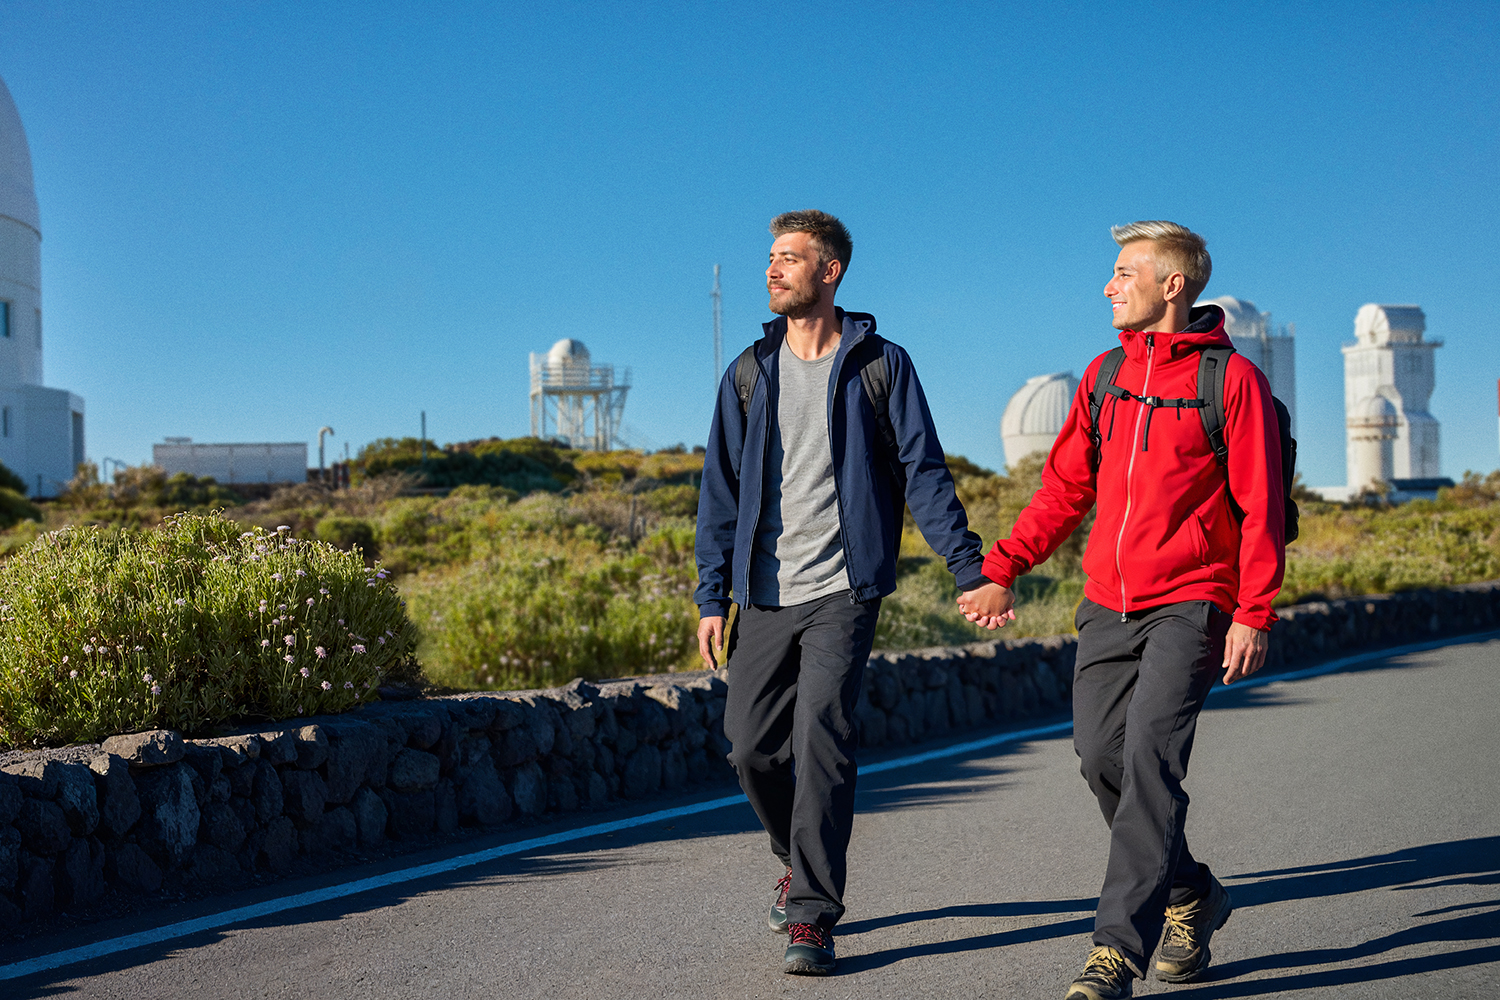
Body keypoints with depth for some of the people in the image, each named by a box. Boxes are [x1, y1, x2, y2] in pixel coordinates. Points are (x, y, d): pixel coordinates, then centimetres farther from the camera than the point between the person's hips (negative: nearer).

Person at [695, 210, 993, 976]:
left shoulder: (879, 365, 1)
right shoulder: (750, 373, 10)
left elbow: (923, 473, 0)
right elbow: (721, 488, 10)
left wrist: (968, 569, -7)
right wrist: (712, 595, 4)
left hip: (843, 592, -4)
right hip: (765, 595, 4)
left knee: (821, 742, -14)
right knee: (751, 747, 4)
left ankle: (812, 917, -7)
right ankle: (804, 861, 32)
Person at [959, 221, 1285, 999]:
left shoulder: (1232, 378, -5)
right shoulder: (1105, 375, 12)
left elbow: (1260, 506, -7)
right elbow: (1065, 488, 16)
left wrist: (1254, 614, -14)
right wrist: (1001, 571, 9)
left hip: (1191, 603, -6)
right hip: (1109, 604, 6)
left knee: (1150, 754, -16)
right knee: (1100, 754, 4)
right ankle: (1190, 898, 26)